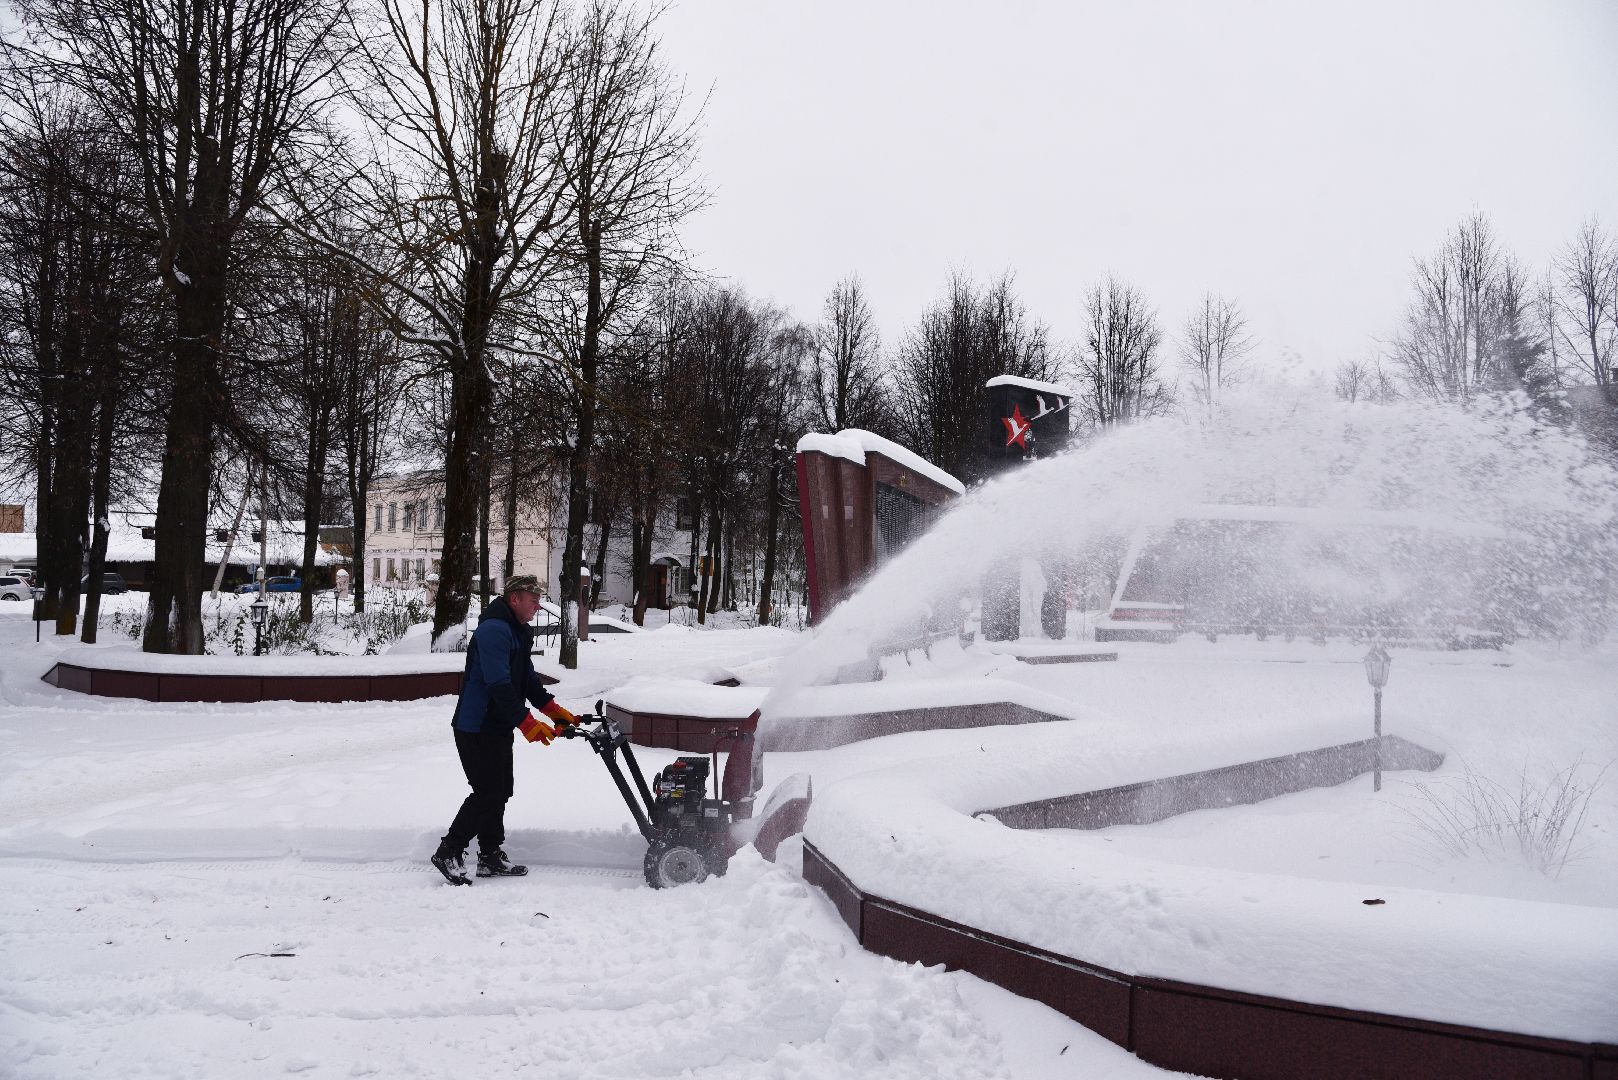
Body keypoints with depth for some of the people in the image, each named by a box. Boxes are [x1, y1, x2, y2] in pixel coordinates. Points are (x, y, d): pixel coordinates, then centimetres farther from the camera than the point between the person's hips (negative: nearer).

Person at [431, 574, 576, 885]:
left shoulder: (519, 632, 14)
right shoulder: (494, 630, -20)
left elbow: (529, 679, 18)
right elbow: (499, 684, -27)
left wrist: (556, 711, 8)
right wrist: (527, 723, -27)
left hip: (497, 728, 10)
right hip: (476, 729, -10)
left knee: (499, 791, 13)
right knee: (488, 792, -9)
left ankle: (491, 857, 22)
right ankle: (448, 853, 3)